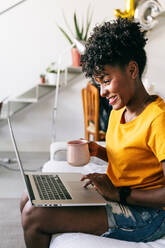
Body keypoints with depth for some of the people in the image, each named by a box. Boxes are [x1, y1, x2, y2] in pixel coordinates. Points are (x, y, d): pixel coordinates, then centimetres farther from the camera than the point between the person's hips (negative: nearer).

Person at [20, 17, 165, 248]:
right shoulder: (118, 111, 6)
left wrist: (118, 193, -23)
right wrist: (98, 151, 2)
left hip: (145, 215, -8)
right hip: (116, 199, 9)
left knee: (35, 216, -16)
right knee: (29, 200, 6)